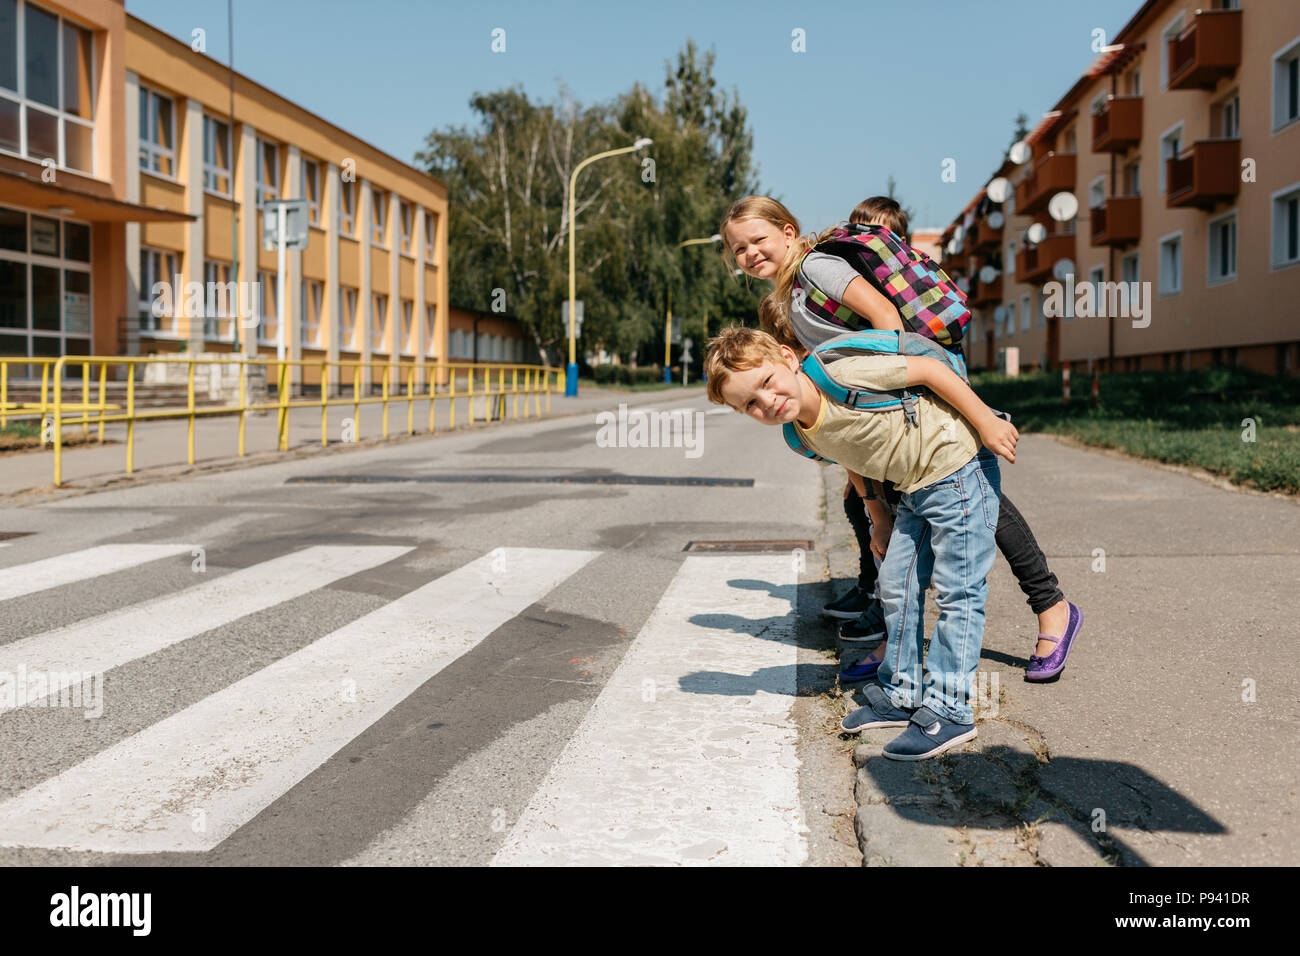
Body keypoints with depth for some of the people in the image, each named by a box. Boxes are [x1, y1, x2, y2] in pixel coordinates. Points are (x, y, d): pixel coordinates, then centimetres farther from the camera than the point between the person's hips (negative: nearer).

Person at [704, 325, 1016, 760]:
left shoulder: (845, 375, -26)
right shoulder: (802, 434, -2)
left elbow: (930, 368, -20)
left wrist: (987, 423, -17)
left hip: (959, 468, -8)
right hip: (915, 490, 8)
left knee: (957, 592, -5)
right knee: (897, 587, 12)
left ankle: (948, 711, 0)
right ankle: (901, 694, 27)